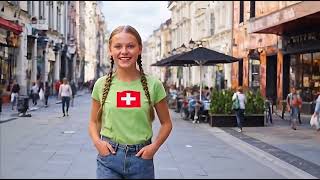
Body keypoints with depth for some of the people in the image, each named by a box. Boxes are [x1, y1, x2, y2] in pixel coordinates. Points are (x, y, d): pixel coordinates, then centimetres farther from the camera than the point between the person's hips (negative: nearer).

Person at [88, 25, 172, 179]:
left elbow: (166, 123, 6)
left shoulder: (153, 85, -4)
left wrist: (154, 146, -8)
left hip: (141, 157, 0)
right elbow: (94, 122, 11)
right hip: (108, 156, 0)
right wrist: (97, 141, -7)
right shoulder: (101, 84, -1)